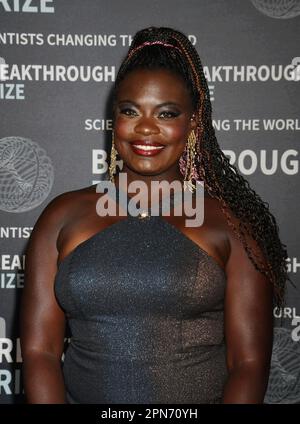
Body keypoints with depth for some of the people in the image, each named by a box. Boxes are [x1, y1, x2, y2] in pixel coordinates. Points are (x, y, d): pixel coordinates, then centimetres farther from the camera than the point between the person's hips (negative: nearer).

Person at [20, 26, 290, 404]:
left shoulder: (229, 222, -2)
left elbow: (248, 362, -4)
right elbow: (39, 351, 0)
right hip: (82, 395, 2)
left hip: (202, 398, -1)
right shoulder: (64, 216, 3)